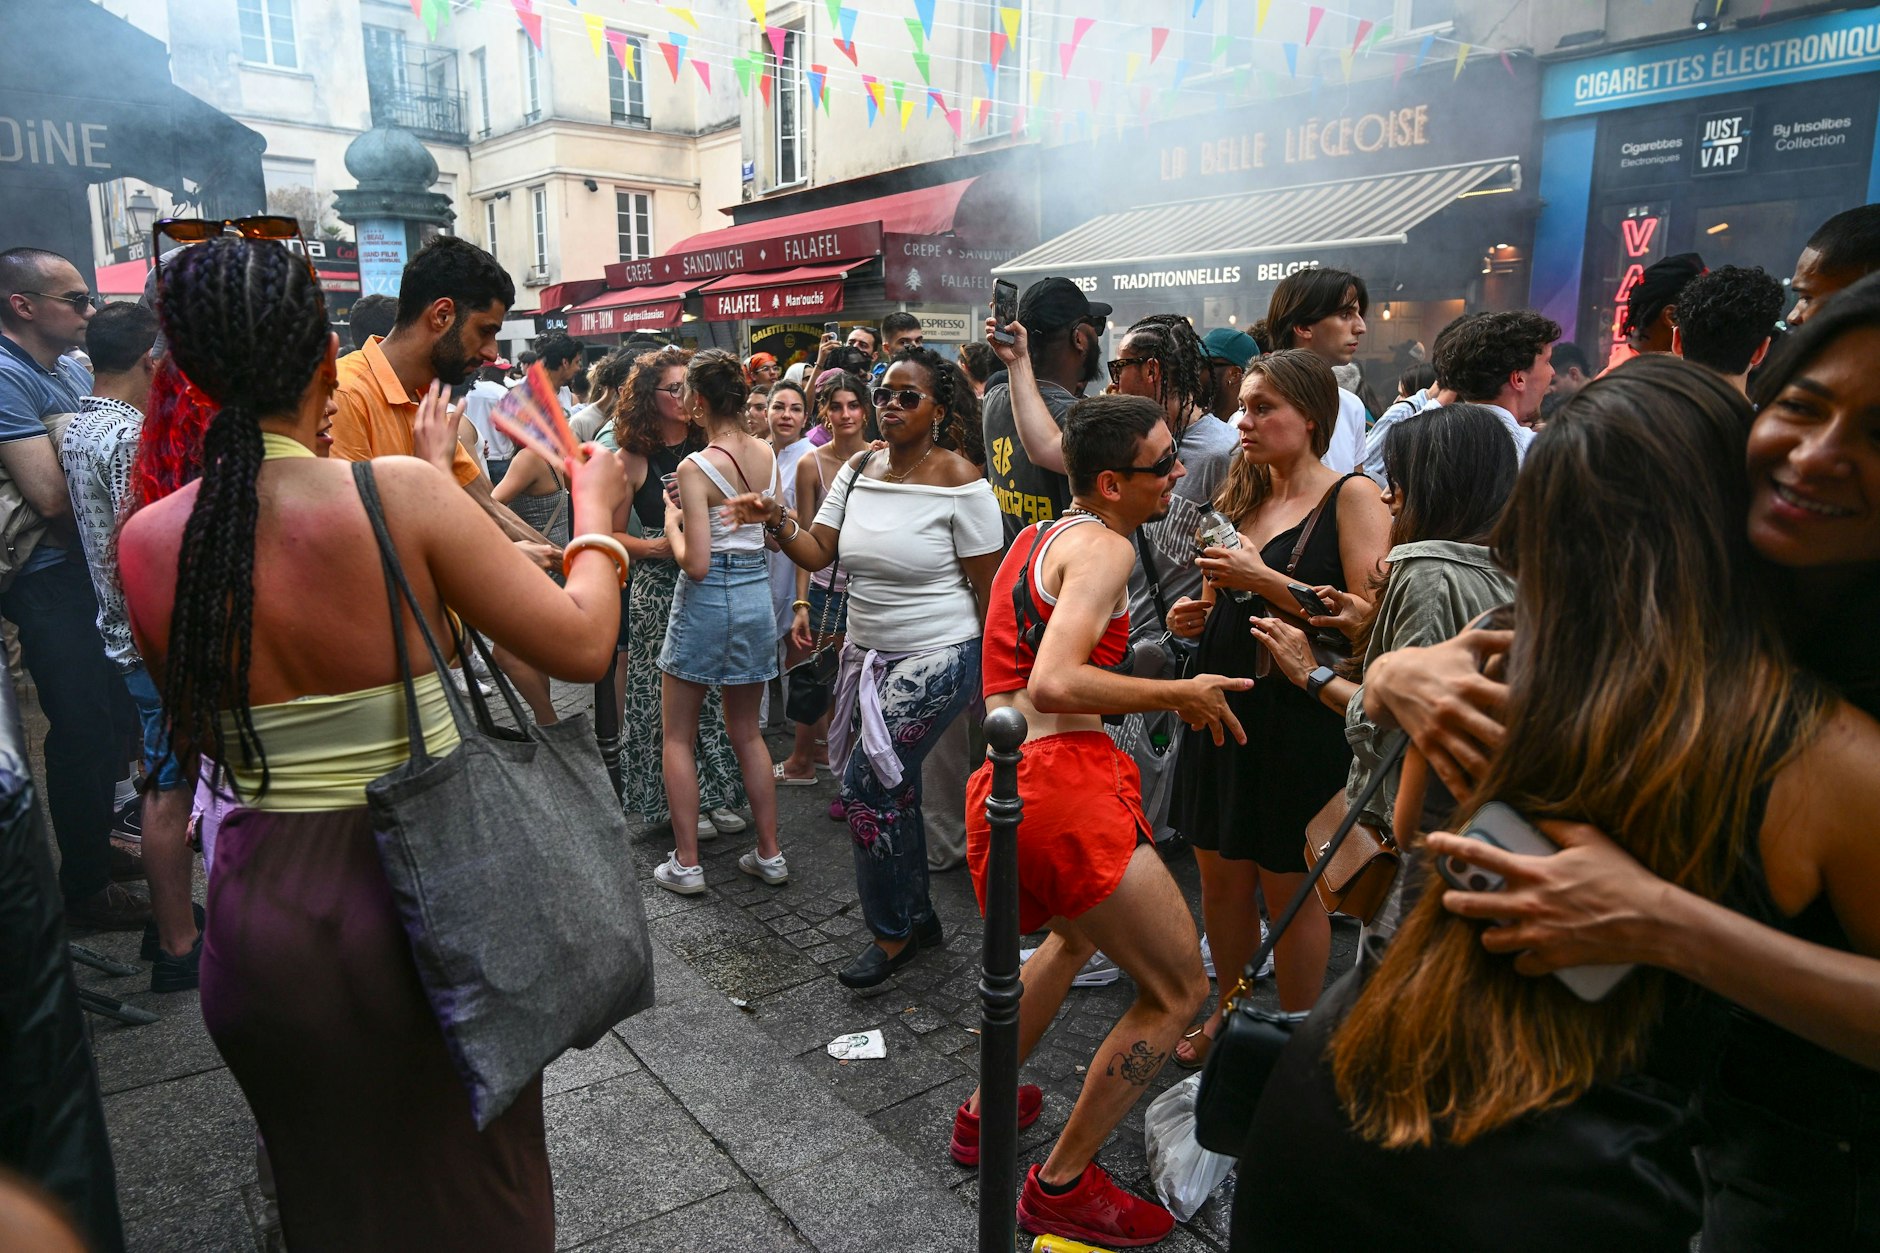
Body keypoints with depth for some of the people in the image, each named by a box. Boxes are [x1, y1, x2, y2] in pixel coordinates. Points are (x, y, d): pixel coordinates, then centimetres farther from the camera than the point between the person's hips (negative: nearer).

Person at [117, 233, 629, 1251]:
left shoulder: (147, 543, -6)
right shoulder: (403, 493, -19)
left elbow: (199, 736, 8)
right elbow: (581, 643, -17)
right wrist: (594, 516, 2)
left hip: (266, 905, 4)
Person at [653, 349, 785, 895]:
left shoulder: (696, 467, -17)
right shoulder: (766, 454, 1)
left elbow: (696, 563, -19)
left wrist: (671, 519, -2)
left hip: (707, 600, -6)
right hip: (757, 595, 6)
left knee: (677, 737, 10)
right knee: (747, 732, 18)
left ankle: (686, 863, 13)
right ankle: (770, 854, 22)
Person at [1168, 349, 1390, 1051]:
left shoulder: (1352, 496, -8)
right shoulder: (1240, 497, 13)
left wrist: (1267, 582, -20)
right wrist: (1194, 617, 3)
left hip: (1301, 720, -6)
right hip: (1223, 709, 7)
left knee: (1290, 887, 7)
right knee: (1220, 875, 15)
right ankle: (1229, 1014, 35)